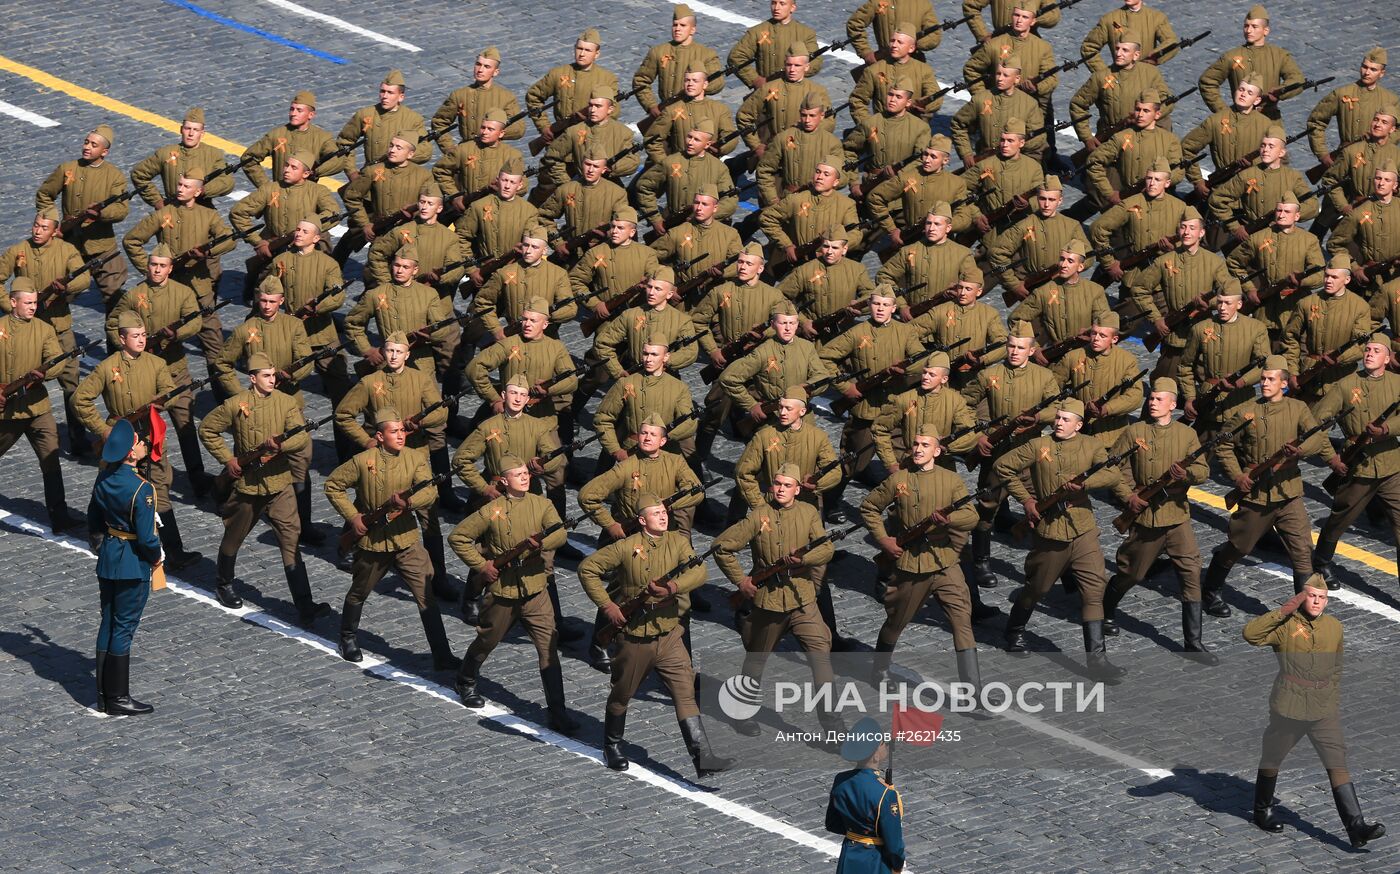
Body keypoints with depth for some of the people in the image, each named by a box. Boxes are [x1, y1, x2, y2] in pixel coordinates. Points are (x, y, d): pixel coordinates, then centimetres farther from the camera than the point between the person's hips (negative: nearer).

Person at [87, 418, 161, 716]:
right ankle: (118, 699, 9)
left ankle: (104, 696, 23)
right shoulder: (141, 489, -24)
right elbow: (147, 537, -23)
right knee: (123, 628, 1)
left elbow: (94, 522, 11)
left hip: (108, 559, 7)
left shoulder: (103, 479, -1)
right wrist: (156, 557, -3)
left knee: (108, 625, 15)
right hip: (133, 566, -7)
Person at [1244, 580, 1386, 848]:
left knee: (1338, 765, -7)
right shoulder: (1286, 626, -8)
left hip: (1324, 713, 3)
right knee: (1271, 760, 14)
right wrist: (1281, 612, -24)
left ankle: (1356, 827, -13)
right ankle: (1262, 811, 38)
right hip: (1288, 710, -3)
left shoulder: (1334, 627, 8)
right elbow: (1250, 633, -23)